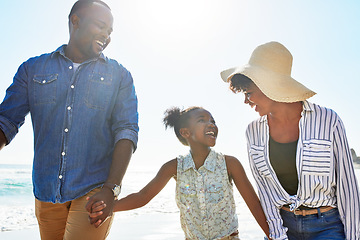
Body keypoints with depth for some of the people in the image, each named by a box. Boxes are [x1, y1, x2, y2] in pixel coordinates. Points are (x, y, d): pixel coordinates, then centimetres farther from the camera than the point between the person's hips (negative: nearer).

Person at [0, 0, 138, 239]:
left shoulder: (119, 76, 4)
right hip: (46, 192, 3)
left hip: (94, 191, -2)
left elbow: (126, 131, -4)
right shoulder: (33, 69, 9)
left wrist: (111, 189, -16)